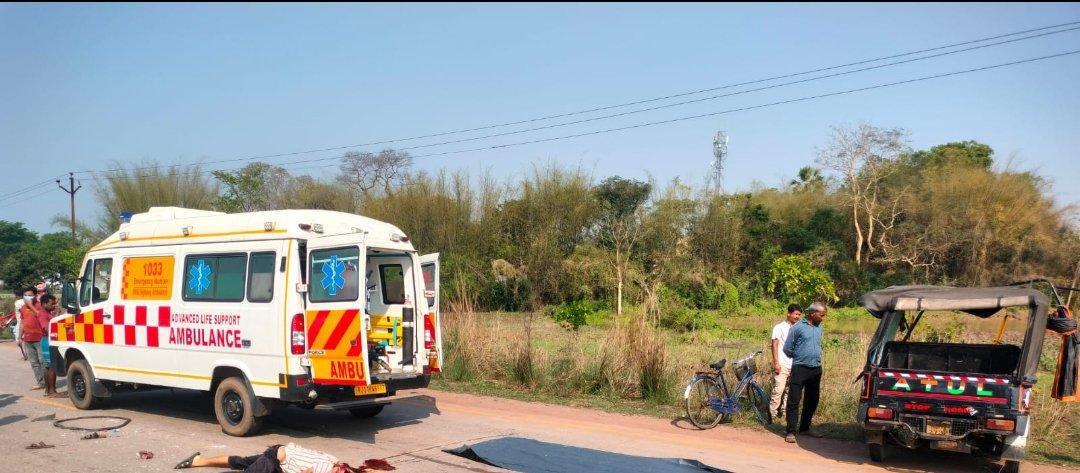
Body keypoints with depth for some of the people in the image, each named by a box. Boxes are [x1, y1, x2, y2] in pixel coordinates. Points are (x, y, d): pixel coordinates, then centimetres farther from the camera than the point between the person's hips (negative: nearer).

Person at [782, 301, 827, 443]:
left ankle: (804, 428, 27)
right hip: (800, 369, -6)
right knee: (794, 401, -6)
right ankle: (791, 432, -5)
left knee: (812, 400, 14)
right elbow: (787, 349, -3)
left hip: (816, 369, 6)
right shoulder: (798, 327, -9)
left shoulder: (819, 328, 9)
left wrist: (815, 358, 14)